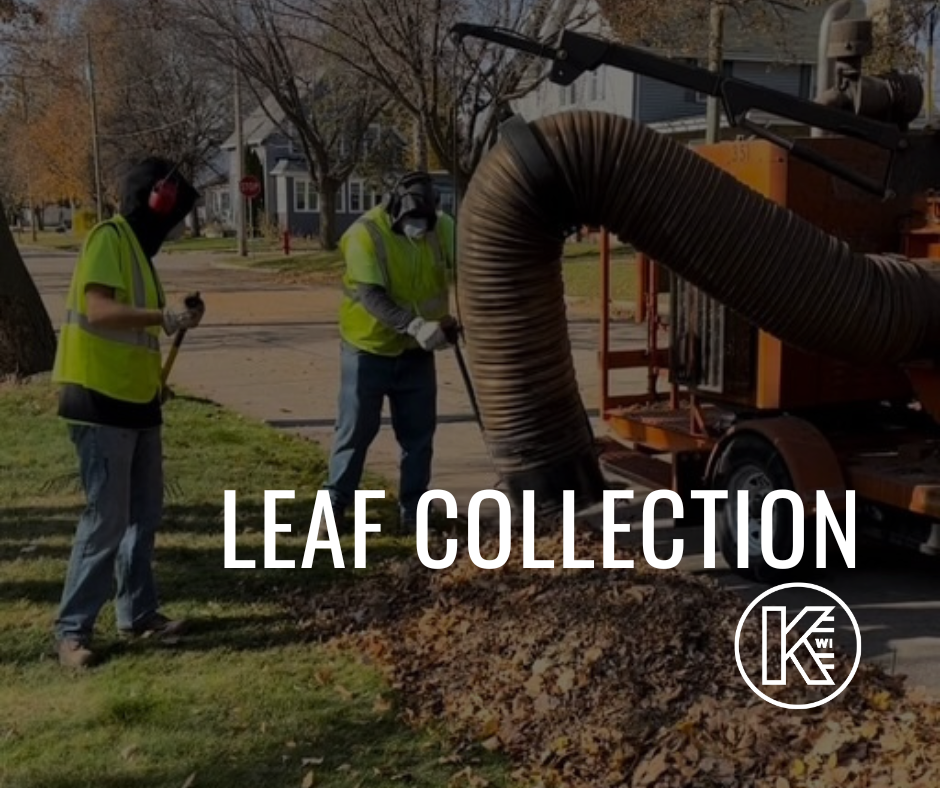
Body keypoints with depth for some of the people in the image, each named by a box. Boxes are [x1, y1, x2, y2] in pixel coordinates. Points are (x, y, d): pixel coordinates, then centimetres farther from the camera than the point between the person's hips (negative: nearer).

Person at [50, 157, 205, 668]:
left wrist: (175, 318, 8)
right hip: (100, 399, -10)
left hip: (135, 399, 10)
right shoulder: (108, 238, -12)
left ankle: (137, 612, 24)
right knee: (107, 519, -7)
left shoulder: (136, 245, 16)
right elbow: (98, 310, -25)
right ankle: (72, 628, 3)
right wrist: (165, 316, -33)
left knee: (145, 512, 13)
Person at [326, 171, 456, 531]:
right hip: (368, 347, -4)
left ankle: (413, 510, 18)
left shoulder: (443, 228, -7)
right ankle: (335, 505, 15)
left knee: (418, 433, 7)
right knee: (356, 431, 3)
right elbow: (371, 296, -28)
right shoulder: (365, 233, -21)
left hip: (417, 351, 4)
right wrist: (414, 325, -41)